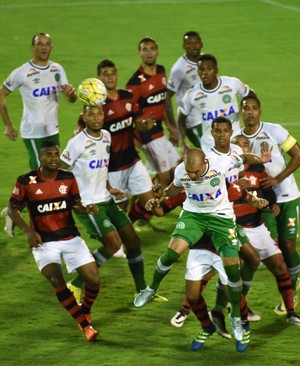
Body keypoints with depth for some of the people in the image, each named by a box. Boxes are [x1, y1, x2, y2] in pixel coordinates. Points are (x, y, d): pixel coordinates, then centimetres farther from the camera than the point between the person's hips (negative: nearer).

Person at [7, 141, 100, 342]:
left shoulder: (68, 178, 0)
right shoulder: (26, 181, -9)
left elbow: (75, 204, 9)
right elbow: (12, 208, 0)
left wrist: (87, 209, -14)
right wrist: (28, 230, -13)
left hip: (71, 237, 3)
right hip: (43, 241, -3)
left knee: (94, 280, -7)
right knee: (56, 281, -25)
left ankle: (85, 311, 27)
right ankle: (85, 325, -13)